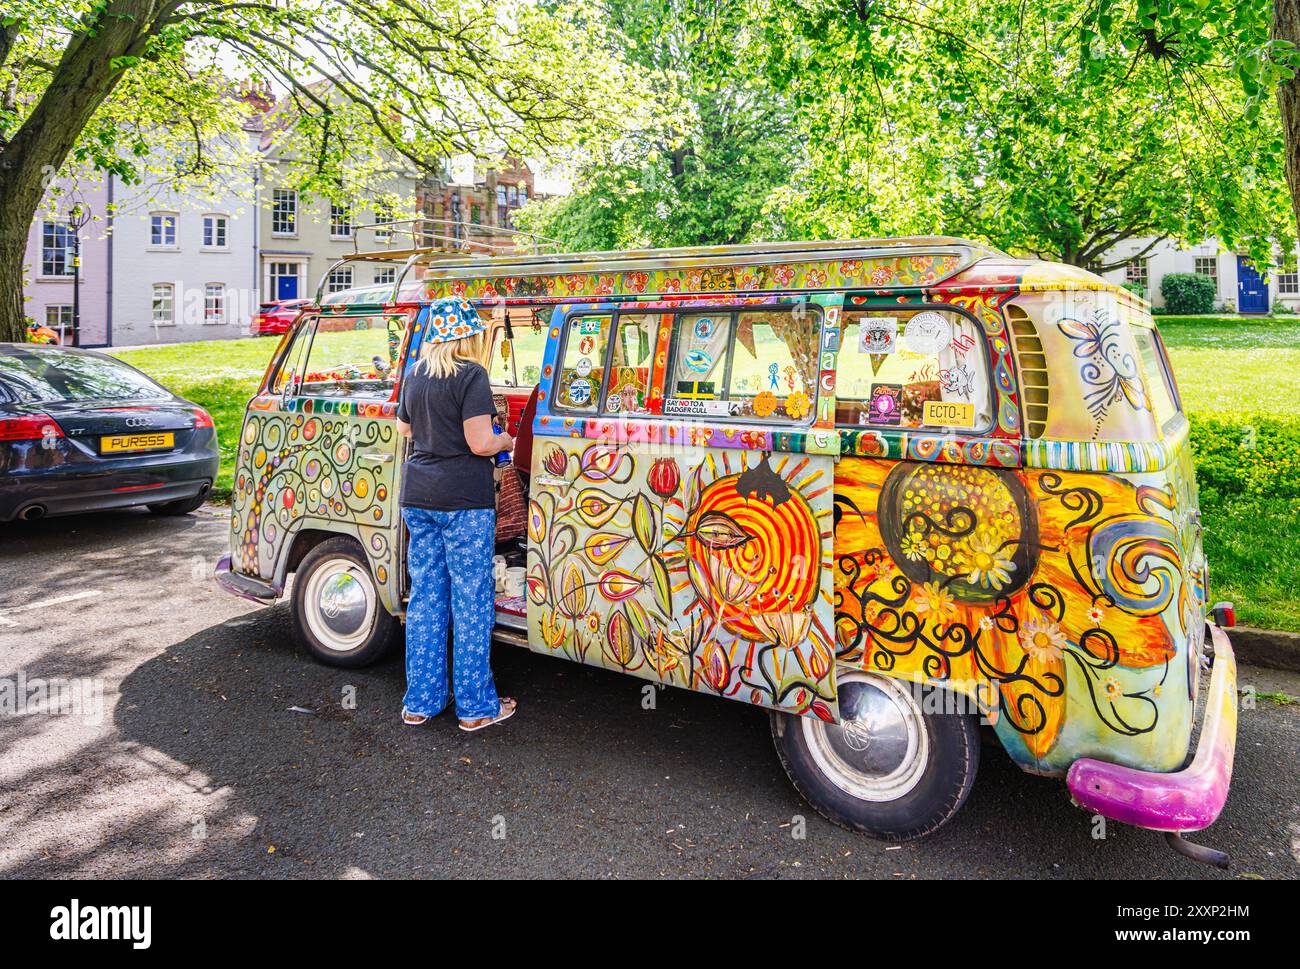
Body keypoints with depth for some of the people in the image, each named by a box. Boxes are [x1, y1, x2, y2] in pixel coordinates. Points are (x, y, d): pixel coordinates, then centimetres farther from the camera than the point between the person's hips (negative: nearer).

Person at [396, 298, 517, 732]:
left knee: (425, 598, 13)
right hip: (463, 501, -7)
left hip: (417, 498, 7)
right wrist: (507, 441, 1)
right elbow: (480, 443, -18)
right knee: (471, 602, 2)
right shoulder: (471, 375, -12)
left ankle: (419, 701, 21)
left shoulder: (414, 375, 9)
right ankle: (476, 707, 11)